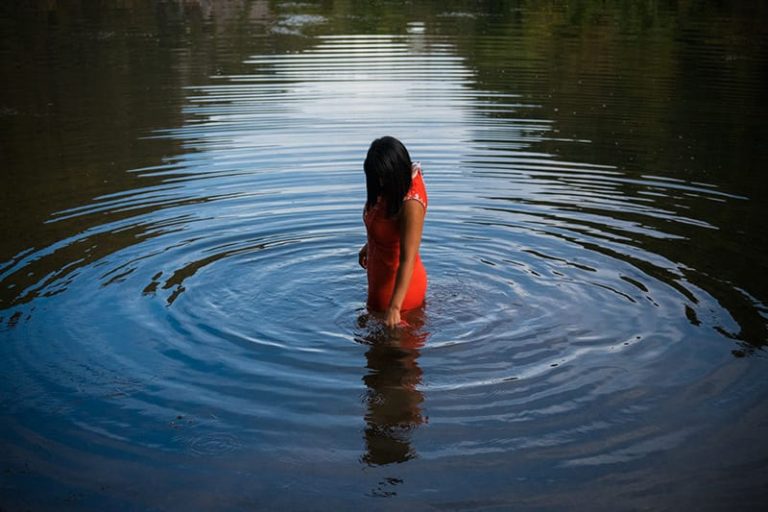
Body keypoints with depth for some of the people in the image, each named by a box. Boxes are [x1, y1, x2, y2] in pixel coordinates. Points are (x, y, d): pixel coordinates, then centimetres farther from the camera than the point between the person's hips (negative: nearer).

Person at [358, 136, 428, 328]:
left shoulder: (411, 204, -33)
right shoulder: (389, 187, -8)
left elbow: (408, 259, -33)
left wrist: (394, 307, -35)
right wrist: (369, 245, 27)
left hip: (398, 282, -9)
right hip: (380, 273, 10)